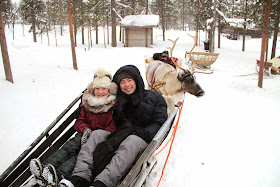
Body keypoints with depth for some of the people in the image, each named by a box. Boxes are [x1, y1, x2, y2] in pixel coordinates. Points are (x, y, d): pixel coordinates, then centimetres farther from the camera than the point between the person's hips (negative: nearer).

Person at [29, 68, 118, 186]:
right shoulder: (87, 102, 13)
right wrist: (85, 129, -7)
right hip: (86, 133, 5)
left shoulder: (114, 105, -2)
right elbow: (80, 121, 17)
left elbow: (113, 128, -9)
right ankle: (46, 166, -44)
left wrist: (96, 135, -23)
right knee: (71, 146, -26)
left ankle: (60, 175, -52)